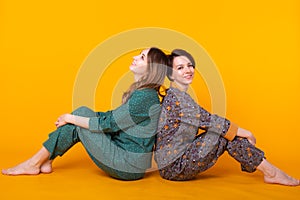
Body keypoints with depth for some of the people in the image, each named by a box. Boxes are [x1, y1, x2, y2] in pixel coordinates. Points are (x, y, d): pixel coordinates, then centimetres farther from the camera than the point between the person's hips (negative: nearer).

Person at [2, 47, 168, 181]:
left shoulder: (145, 96, -20)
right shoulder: (141, 92, 10)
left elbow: (108, 124, -19)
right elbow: (114, 117, 16)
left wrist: (70, 118, -6)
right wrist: (71, 119, 12)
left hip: (129, 167, -8)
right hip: (129, 160, 8)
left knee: (81, 114, -7)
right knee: (82, 113, 3)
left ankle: (34, 163, 3)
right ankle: (45, 162, 7)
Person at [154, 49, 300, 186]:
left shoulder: (181, 96, 12)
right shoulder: (175, 97, -18)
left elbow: (204, 122, 15)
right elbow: (208, 120, -19)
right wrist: (244, 133, -10)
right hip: (173, 167, -8)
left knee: (226, 129, 0)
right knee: (226, 133, -15)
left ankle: (269, 169, 1)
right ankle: (271, 173, -6)